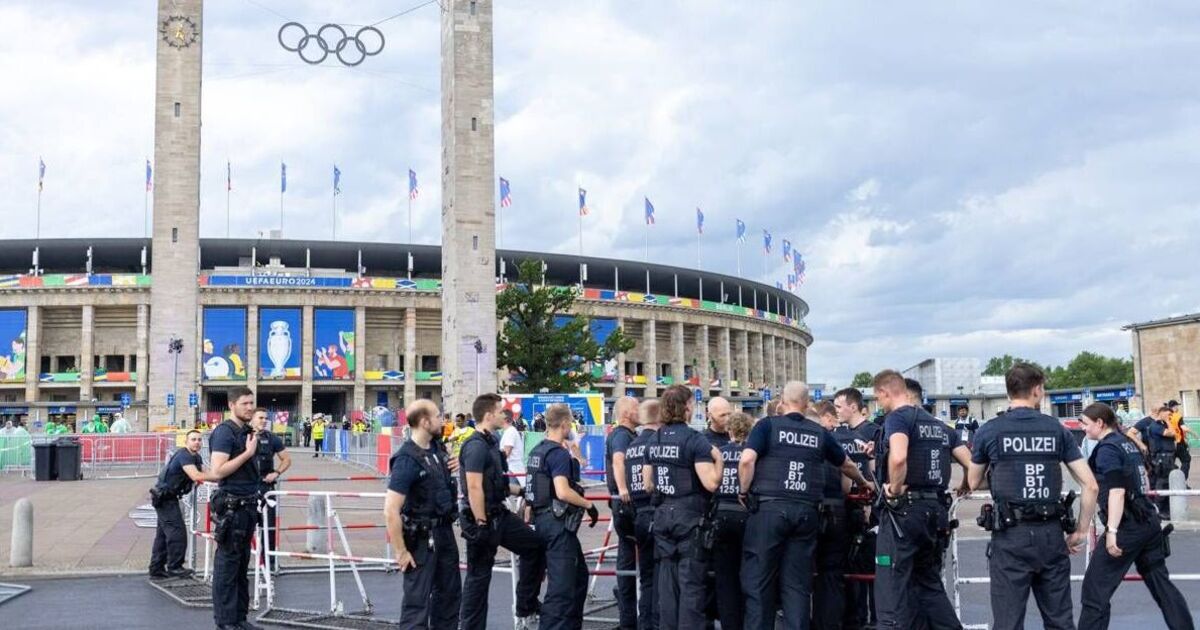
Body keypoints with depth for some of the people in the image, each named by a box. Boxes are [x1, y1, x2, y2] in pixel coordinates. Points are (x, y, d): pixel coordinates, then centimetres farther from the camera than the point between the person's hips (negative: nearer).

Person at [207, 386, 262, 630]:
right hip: (231, 506, -9)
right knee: (227, 565, -3)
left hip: (248, 505, 9)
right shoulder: (224, 432, -12)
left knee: (242, 564, 13)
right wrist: (248, 453, -19)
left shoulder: (248, 432, 14)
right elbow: (218, 470, -21)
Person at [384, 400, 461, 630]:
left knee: (450, 594, 19)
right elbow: (391, 511, -24)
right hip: (421, 538, -8)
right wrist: (401, 552, -21)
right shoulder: (407, 460, -21)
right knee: (417, 600, -1)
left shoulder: (437, 449, 4)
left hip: (444, 531, 8)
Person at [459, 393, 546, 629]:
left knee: (535, 545, 15)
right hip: (483, 519, -10)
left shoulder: (490, 442, 11)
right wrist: (481, 525, -24)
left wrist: (521, 490, 22)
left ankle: (526, 606, 24)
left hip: (499, 515, 10)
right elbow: (474, 488, -25)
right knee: (479, 576, 0)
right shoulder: (476, 446, -20)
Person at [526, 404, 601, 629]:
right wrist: (588, 505, -15)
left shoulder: (538, 450, 13)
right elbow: (563, 492, -26)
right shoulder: (559, 453, -17)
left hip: (543, 517, 10)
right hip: (558, 521, -10)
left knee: (579, 574, 20)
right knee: (562, 584, -4)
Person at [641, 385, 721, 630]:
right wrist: (718, 459, -3)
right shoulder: (694, 440, -12)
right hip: (690, 517, -6)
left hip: (662, 515, 6)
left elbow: (648, 484, 13)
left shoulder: (653, 441, 8)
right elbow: (711, 483, -19)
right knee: (691, 582, -1)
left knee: (666, 581, 10)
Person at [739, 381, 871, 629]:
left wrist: (744, 490, 3)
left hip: (769, 508, -3)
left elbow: (747, 460, -13)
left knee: (759, 579, 4)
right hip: (806, 512, 3)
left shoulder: (768, 425, 2)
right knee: (798, 583, 8)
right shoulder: (819, 433, 13)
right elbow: (846, 465, 28)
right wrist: (864, 483, 47)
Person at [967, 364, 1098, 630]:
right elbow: (1091, 485, 3)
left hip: (1011, 536, -2)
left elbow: (974, 483, 13)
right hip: (1051, 533, 3)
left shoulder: (989, 431, -1)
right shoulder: (1057, 430, 5)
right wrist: (1080, 531, 11)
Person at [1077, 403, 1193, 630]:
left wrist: (1111, 531, -24)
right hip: (1149, 522, 9)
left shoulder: (1107, 448, -11)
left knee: (1095, 589, -3)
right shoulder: (1128, 443, 14)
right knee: (1160, 581, 16)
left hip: (1127, 526, -9)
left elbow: (1117, 492, -20)